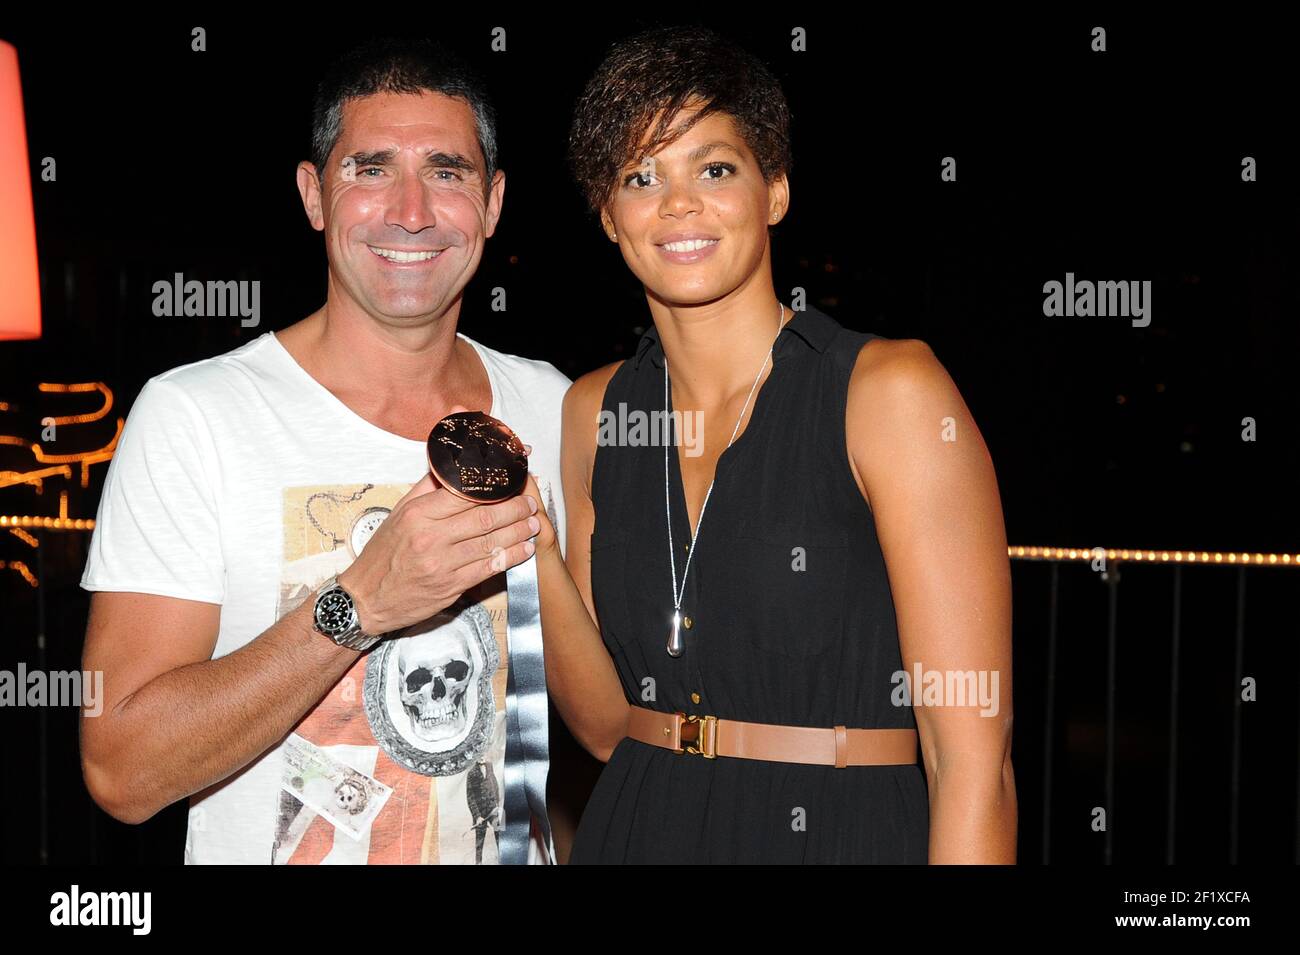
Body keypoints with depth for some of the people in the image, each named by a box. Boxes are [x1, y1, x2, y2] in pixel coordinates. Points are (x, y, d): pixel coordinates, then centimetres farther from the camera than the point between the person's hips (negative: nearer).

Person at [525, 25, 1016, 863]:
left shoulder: (891, 391, -15)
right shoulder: (593, 412, 1)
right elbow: (609, 725, 3)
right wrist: (534, 554, -11)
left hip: (847, 831, -4)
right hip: (637, 828, 5)